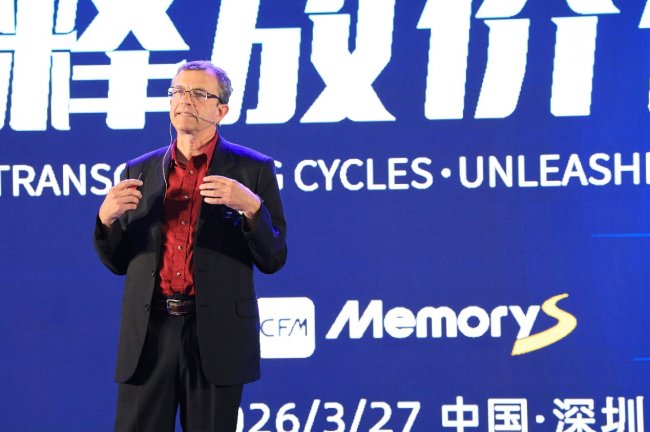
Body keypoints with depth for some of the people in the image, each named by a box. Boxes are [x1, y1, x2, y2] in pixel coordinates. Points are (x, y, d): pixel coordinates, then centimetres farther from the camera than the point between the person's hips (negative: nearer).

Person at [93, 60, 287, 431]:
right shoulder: (140, 172, 13)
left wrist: (251, 207, -17)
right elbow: (118, 263, 15)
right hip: (149, 336, 3)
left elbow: (273, 259, 0)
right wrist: (107, 217, -5)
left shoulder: (253, 171, 4)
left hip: (216, 338, -2)